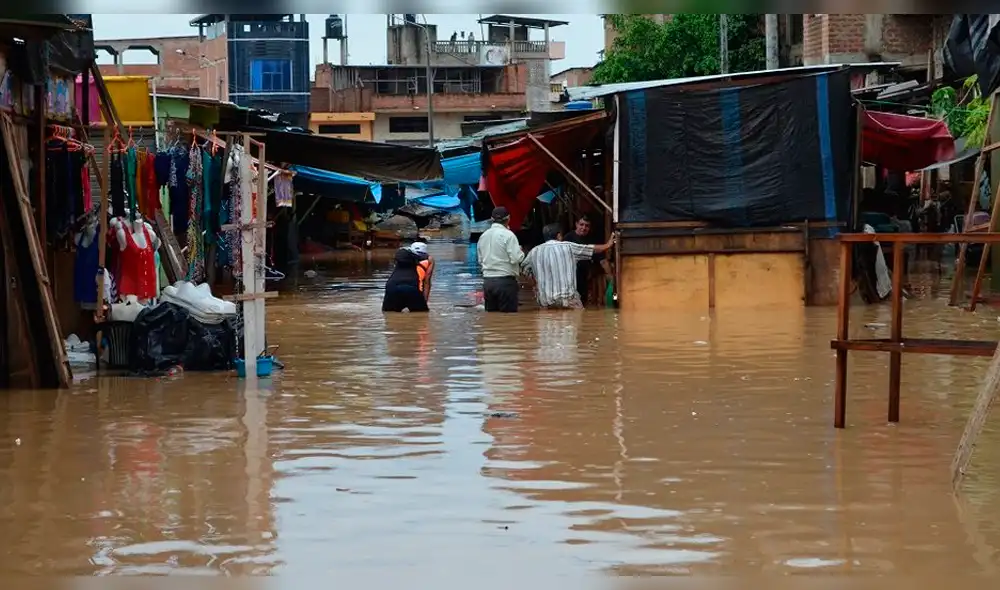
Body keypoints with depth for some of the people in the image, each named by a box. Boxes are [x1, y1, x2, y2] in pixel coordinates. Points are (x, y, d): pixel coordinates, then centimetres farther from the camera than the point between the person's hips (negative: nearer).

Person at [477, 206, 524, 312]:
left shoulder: (483, 236, 9)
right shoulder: (508, 235, -10)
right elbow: (516, 258, -15)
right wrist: (521, 251, 4)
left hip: (487, 281, 6)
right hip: (505, 281, -6)